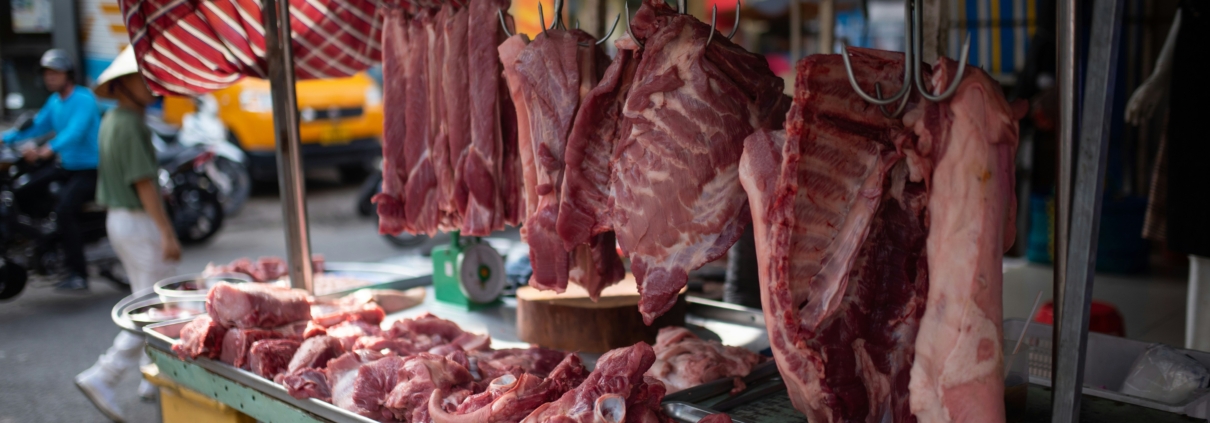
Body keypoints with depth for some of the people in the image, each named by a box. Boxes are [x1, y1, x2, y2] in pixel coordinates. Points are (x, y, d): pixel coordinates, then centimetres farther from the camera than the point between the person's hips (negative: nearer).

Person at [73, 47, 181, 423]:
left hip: (119, 219, 11)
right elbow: (143, 183, -22)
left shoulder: (111, 121, 13)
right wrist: (167, 233, -22)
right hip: (140, 223, -11)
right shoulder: (129, 125, -18)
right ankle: (104, 377, -6)